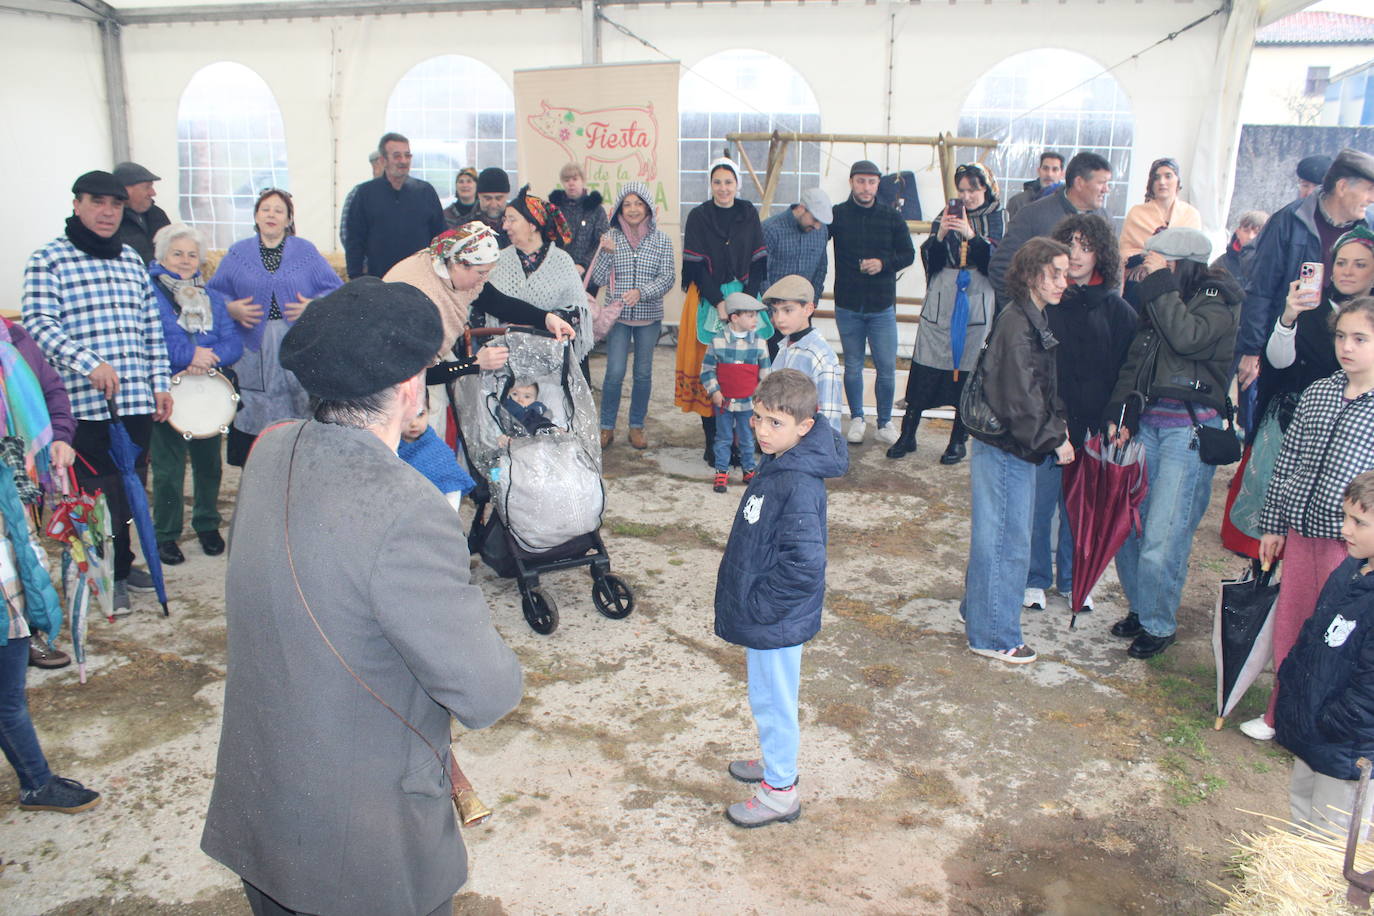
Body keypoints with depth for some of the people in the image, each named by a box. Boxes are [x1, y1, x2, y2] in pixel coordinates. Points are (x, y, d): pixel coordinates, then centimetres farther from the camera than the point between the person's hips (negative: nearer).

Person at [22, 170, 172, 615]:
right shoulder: (48, 259, -1)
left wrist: (161, 382, 12)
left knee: (129, 487, 14)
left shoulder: (132, 260, 17)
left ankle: (120, 565, 29)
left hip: (138, 399, 6)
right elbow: (39, 322, -11)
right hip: (85, 403, -5)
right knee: (98, 492, 0)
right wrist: (88, 364, -23)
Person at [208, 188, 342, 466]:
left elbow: (335, 290, 6)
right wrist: (231, 309, -7)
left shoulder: (306, 252, 10)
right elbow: (213, 292, 12)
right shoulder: (237, 254, 13)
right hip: (252, 356, 1)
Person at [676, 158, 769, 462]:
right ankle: (712, 442, 4)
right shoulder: (698, 217, 0)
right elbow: (697, 266, -6)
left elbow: (759, 261, 3)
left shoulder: (748, 214, 6)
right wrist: (719, 303, -16)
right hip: (707, 298, -2)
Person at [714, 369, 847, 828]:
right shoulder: (776, 464, 1)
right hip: (764, 615, 9)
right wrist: (749, 602, 14)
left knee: (772, 700, 8)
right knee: (768, 696, 25)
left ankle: (780, 792, 27)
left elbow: (804, 565, -32)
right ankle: (776, 760, 46)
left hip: (776, 620, -9)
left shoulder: (799, 485, -29)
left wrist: (758, 605, -21)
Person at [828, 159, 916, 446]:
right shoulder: (836, 214, 0)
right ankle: (856, 419, 25)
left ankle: (885, 423, 16)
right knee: (852, 366, 10)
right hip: (848, 306, 0)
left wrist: (884, 263, -14)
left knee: (887, 368, 1)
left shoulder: (892, 218, 2)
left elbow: (908, 254, 3)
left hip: (882, 307, 0)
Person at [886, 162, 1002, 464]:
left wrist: (971, 235, -22)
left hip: (977, 304, -1)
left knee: (968, 373, 4)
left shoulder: (997, 218, 4)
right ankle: (907, 436, 9)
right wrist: (940, 235, -16)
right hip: (940, 302, 1)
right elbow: (929, 260, 2)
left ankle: (959, 440, 15)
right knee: (923, 370, 0)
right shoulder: (948, 215, 10)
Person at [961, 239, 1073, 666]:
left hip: (1011, 448, 10)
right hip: (1006, 450, -10)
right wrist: (1054, 439, -14)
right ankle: (994, 635, 13)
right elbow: (1021, 398, -22)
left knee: (993, 537, 21)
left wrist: (1057, 426, 7)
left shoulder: (1033, 320, 12)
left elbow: (1043, 389, 19)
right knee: (1007, 542, 0)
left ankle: (976, 610, 36)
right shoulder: (1017, 324, -19)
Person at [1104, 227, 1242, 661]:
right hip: (1147, 420, 6)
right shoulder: (1155, 301, 13)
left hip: (1190, 426, -6)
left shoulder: (1217, 297, -4)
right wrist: (1119, 410, 1)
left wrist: (1161, 287, -13)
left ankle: (1158, 624, 9)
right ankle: (1141, 607, 23)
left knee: (1164, 534, -7)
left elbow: (1188, 338, -23)